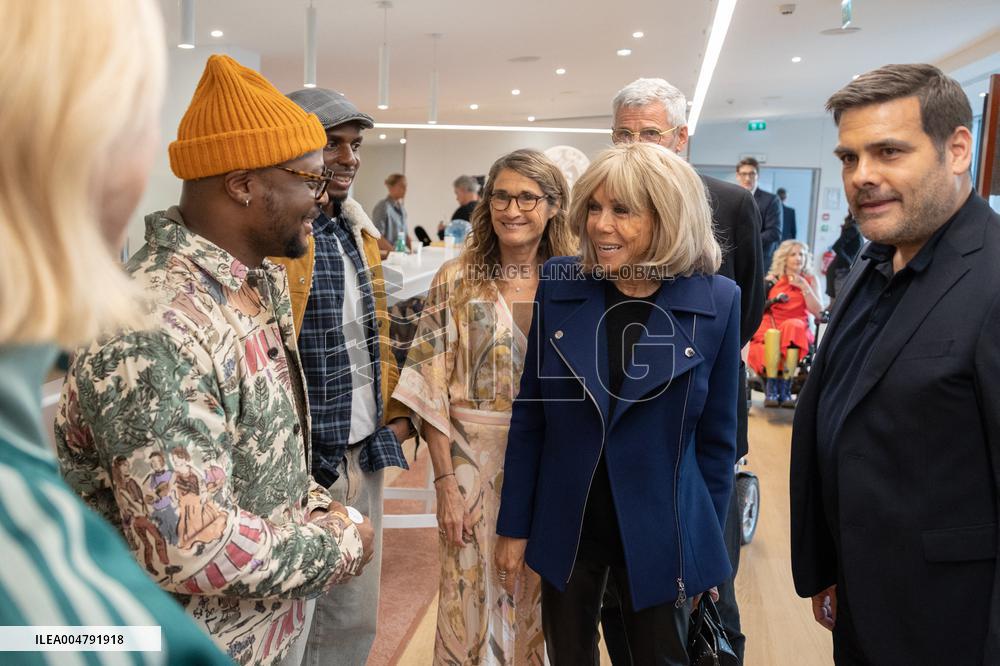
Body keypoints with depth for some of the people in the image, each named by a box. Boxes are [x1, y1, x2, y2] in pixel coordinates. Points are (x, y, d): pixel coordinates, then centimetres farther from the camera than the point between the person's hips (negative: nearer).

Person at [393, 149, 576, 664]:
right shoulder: (457, 279, -5)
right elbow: (431, 388, -6)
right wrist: (445, 481, -10)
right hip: (474, 462, -1)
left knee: (543, 600, 16)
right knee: (474, 602, 11)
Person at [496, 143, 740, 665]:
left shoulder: (716, 302, -10)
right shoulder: (559, 284, -6)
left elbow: (716, 437, -2)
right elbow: (529, 415, -1)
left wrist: (706, 545, 3)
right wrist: (513, 526, 0)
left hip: (660, 532, -1)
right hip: (564, 525, 2)